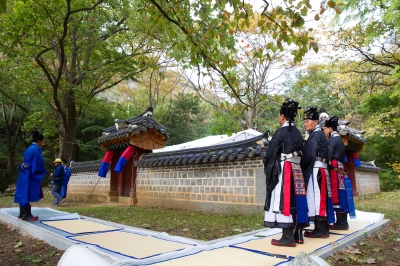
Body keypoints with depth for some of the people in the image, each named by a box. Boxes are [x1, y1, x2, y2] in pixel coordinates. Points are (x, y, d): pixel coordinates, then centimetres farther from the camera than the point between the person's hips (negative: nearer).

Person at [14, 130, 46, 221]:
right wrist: (42, 174, -2)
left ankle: (23, 214, 19)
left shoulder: (29, 148, 15)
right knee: (27, 194, -5)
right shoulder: (36, 149, -12)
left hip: (24, 175, 9)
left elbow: (25, 162, 17)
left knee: (24, 194, 12)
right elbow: (39, 164, -14)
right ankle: (26, 215, -1)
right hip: (30, 176, -9)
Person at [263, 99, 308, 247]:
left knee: (283, 201, -5)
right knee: (294, 200, 12)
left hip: (283, 170, -8)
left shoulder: (281, 131, -9)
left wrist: (266, 165, 9)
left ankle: (288, 237, -4)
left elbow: (271, 153, -8)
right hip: (296, 169, 8)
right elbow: (300, 153, 15)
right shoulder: (297, 133, 13)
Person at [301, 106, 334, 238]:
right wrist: (305, 169, 12)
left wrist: (302, 169, -9)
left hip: (316, 171, -10)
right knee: (320, 199, 11)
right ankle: (323, 228, 17)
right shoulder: (318, 134, 19)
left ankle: (320, 230, -3)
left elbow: (310, 156, -19)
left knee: (317, 199, -7)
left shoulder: (315, 135, -10)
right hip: (318, 170, 10)